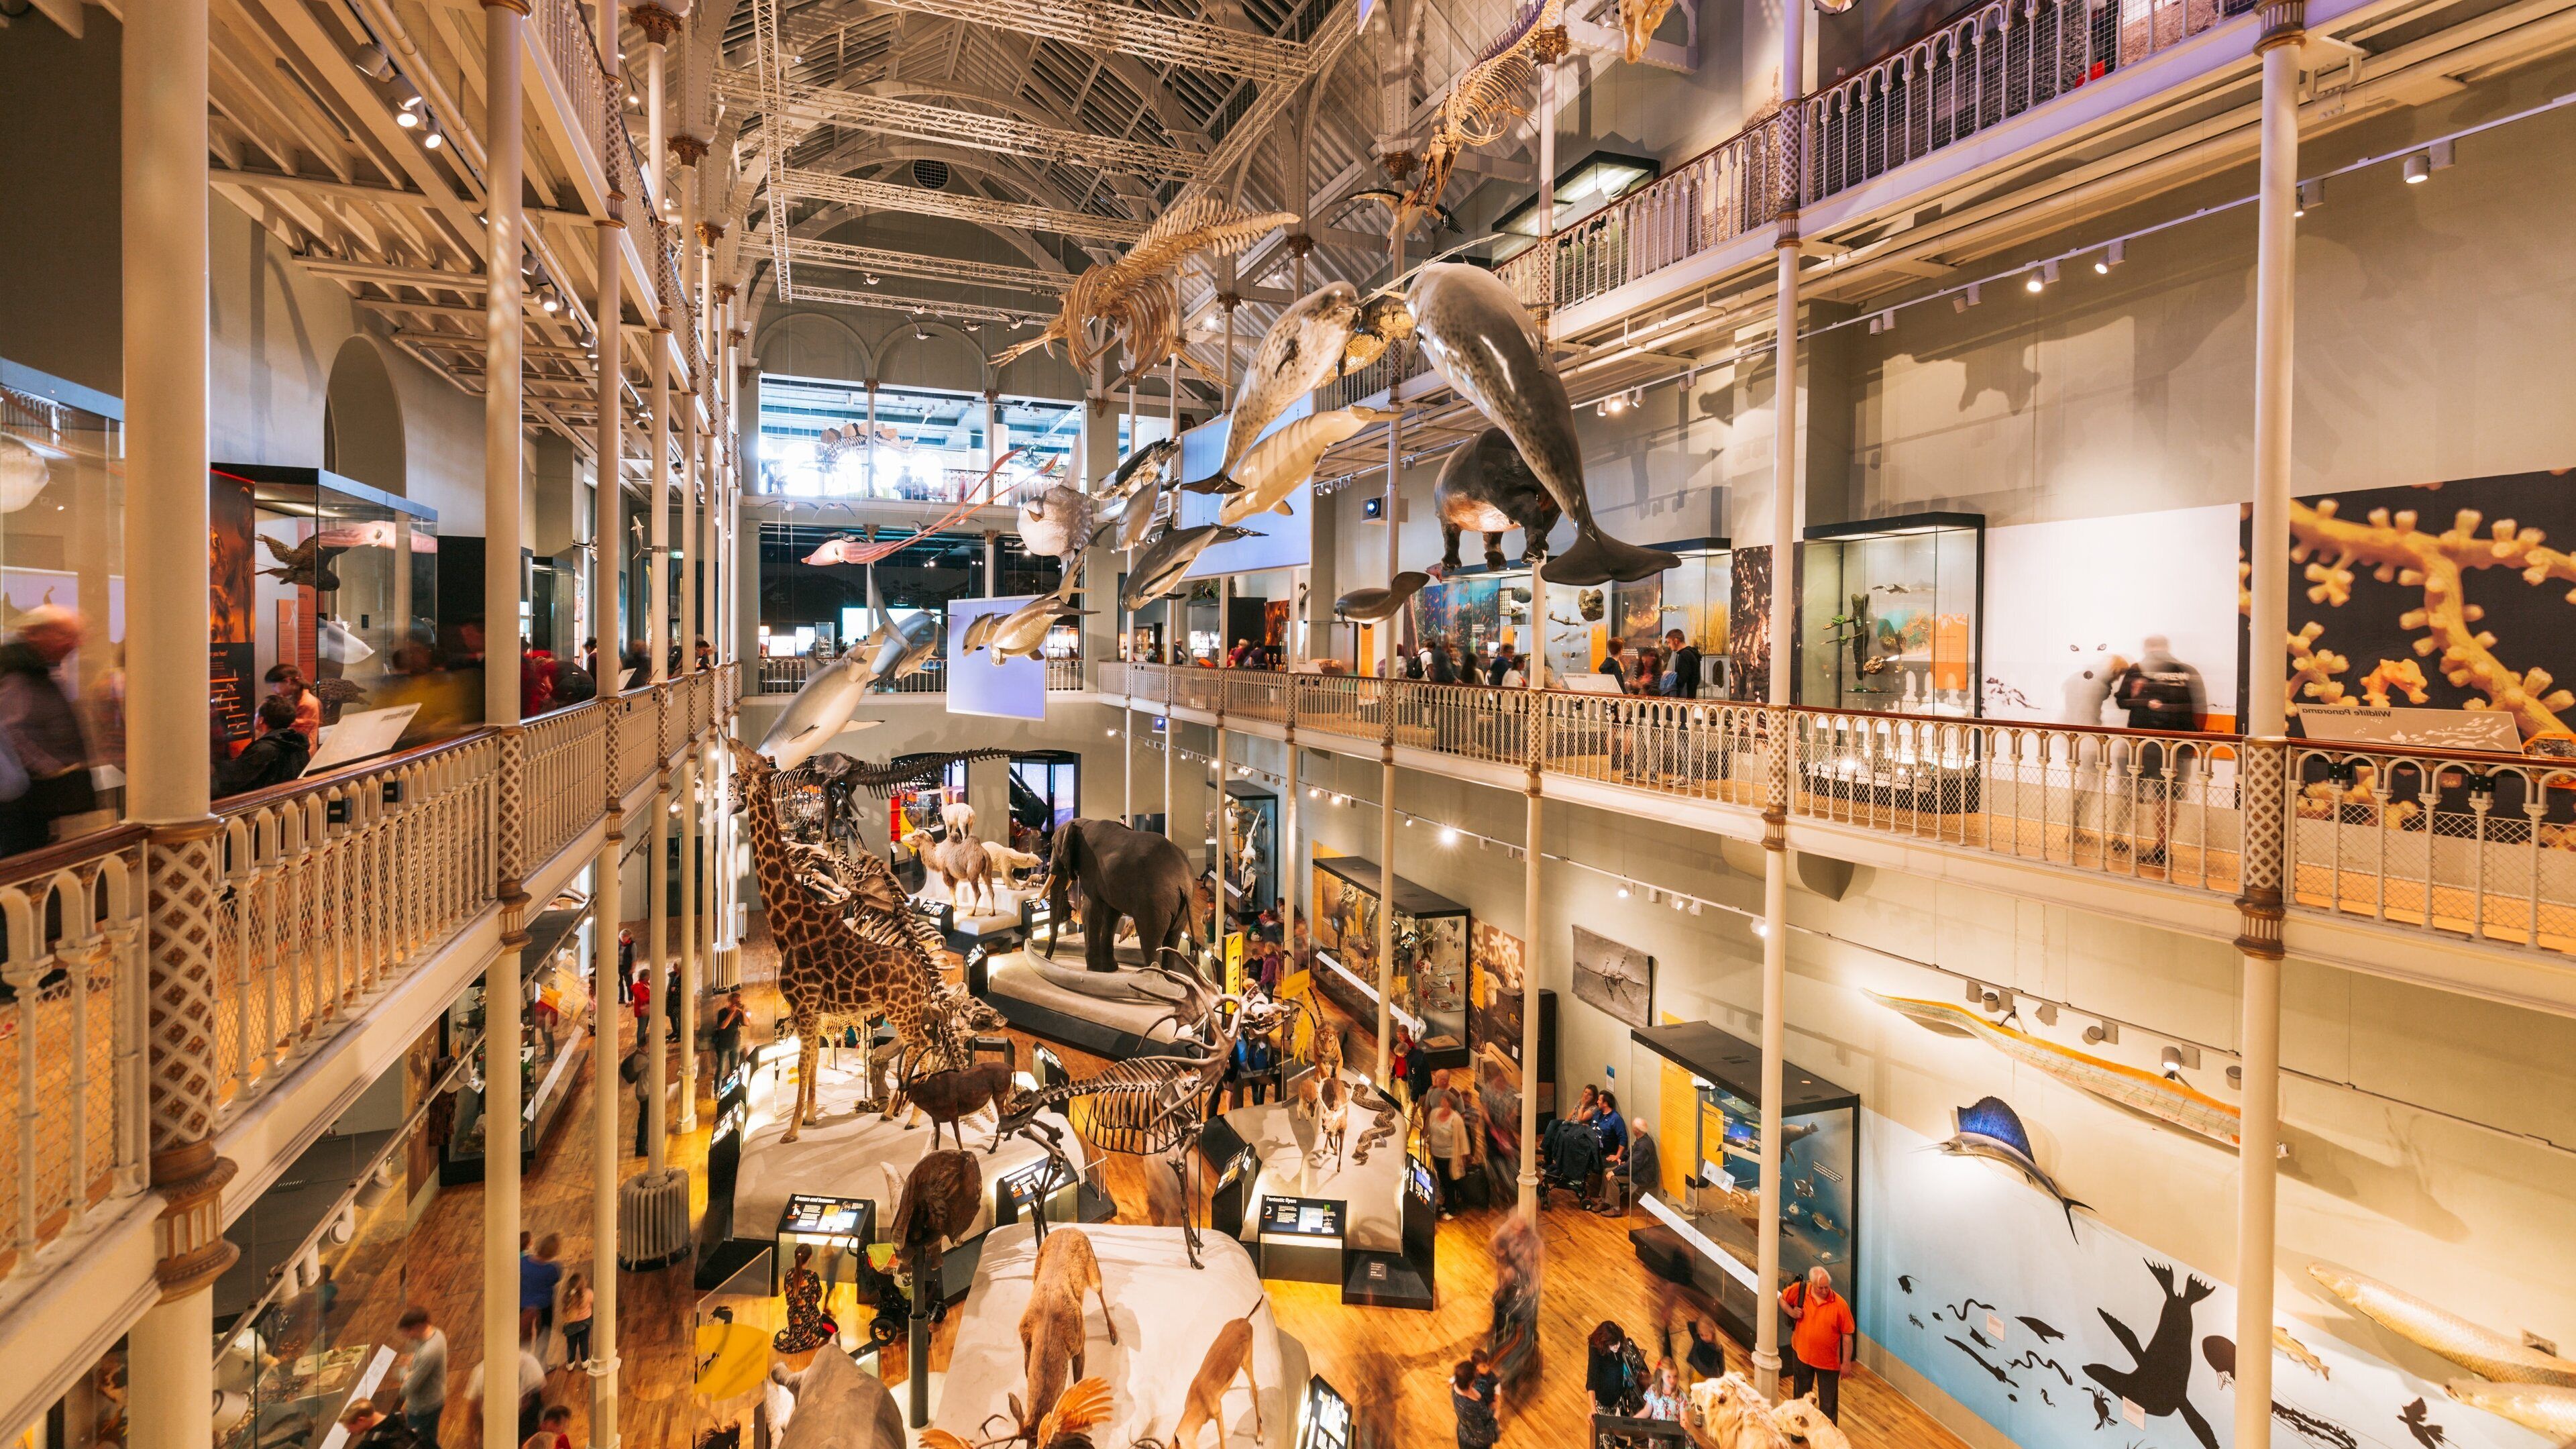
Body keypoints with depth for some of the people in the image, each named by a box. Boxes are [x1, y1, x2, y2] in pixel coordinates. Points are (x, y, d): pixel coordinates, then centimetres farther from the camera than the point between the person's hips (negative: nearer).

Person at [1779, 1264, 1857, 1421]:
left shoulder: (1839, 1304, -22)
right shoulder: (1799, 1291, -16)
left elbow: (1847, 1335, -12)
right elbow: (1782, 1299, 3)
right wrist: (1791, 1312, -16)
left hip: (1829, 1360, -3)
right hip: (1801, 1354, 3)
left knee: (1828, 1402, 9)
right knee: (1801, 1396, 24)